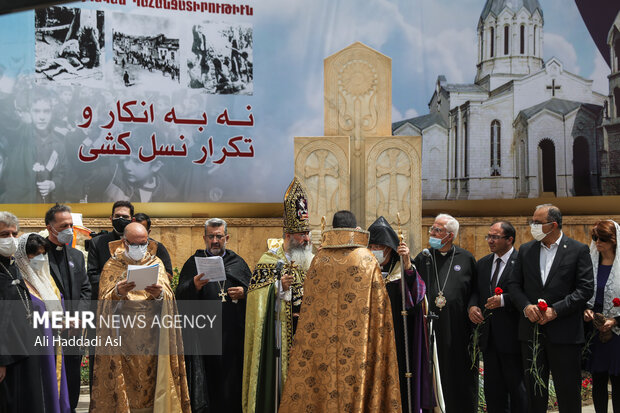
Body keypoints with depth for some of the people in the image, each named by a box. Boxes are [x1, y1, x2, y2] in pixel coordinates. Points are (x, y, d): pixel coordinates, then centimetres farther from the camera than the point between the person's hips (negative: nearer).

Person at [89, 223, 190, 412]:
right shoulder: (112, 265, 5)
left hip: (151, 337, 1)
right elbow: (104, 300, -6)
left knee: (151, 381, 2)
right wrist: (118, 292, -26)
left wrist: (160, 294, -25)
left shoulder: (156, 263, 9)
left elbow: (168, 299, -2)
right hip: (123, 336, -1)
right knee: (124, 384, -2)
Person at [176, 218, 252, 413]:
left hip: (233, 333, 2)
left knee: (232, 379, 2)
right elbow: (180, 295, -3)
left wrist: (244, 293, -6)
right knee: (208, 380, -3)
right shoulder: (194, 262, 8)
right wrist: (194, 286, -22)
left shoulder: (238, 262, 15)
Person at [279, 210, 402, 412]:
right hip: (357, 341, -2)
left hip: (320, 339, 2)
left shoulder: (319, 260, 4)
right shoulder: (368, 261, -3)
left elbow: (309, 305, 6)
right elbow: (379, 307, -3)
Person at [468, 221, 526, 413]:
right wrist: (472, 306, -3)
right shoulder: (482, 264, 13)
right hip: (489, 337, 6)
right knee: (492, 390, 13)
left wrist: (504, 300, -23)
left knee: (518, 388, 4)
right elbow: (475, 291, 16)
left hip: (512, 337, -6)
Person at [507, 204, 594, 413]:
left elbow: (586, 288, -7)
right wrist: (526, 306, -10)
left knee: (568, 393, 4)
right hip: (531, 331, 4)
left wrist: (556, 310, -15)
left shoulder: (578, 250, -2)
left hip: (565, 333, -4)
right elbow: (514, 284, 9)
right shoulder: (526, 250, 9)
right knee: (534, 390, 11)